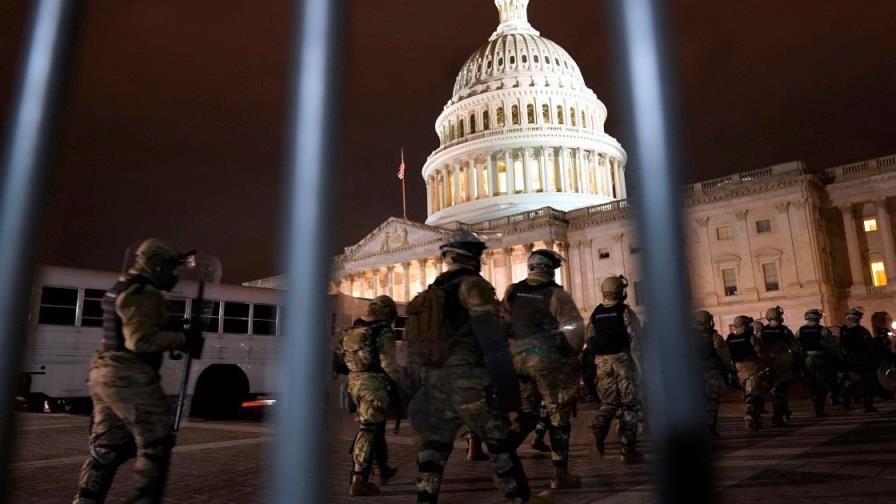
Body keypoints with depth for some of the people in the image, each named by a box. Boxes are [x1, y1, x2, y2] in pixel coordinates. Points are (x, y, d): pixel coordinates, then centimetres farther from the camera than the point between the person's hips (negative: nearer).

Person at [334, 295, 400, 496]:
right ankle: (359, 481, -3)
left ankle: (384, 470, 34)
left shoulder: (352, 330, 11)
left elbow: (340, 354, 13)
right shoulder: (383, 332, -10)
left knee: (376, 426, 21)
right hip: (373, 384, -8)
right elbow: (388, 364, -15)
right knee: (369, 430, -2)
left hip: (355, 382, 8)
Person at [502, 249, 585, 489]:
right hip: (549, 361, -5)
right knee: (558, 417, 7)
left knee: (526, 415, 17)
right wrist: (571, 356, 2)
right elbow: (575, 329, -12)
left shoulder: (512, 291, 5)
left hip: (518, 359, 5)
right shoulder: (556, 294, -9)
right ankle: (560, 475, 13)